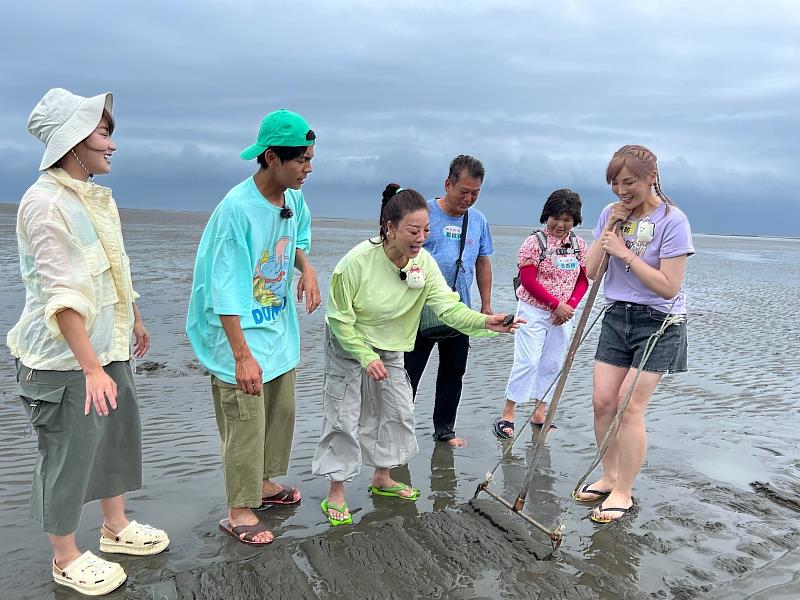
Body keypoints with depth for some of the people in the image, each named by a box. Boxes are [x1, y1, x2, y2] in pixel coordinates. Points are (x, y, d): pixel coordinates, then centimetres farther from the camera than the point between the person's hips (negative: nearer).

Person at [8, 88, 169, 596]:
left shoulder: (99, 197, 7)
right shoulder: (45, 202, -19)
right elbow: (61, 295, -24)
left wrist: (135, 321, 26)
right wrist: (91, 368, -26)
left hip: (108, 346, 9)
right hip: (66, 357, -8)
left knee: (120, 433, 19)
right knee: (69, 454, 6)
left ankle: (116, 526, 39)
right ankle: (66, 558, 26)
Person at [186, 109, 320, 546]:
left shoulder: (293, 198, -1)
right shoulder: (237, 209, -24)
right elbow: (227, 293, -24)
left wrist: (307, 269, -3)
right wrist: (243, 356, -26)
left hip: (280, 329, 8)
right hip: (242, 333, -8)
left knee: (281, 413, 18)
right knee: (246, 422, 0)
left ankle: (264, 483, 37)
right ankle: (239, 511, 17)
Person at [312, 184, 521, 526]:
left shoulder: (423, 262, -17)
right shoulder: (357, 261, -30)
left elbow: (447, 306, -24)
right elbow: (340, 318, -21)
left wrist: (484, 321, -41)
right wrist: (366, 357, -26)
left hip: (389, 348, 5)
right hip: (348, 345, -5)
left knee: (396, 411, 12)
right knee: (344, 417, -2)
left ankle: (382, 479, 34)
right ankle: (336, 495, 14)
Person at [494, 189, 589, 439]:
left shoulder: (579, 244, 6)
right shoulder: (535, 241, -9)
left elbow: (583, 280, 8)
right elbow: (528, 280, -14)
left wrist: (571, 306, -9)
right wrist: (556, 304, -16)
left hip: (562, 315, 5)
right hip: (534, 312, -5)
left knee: (552, 364, 9)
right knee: (527, 362, -9)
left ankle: (539, 413, 21)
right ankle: (507, 414, 0)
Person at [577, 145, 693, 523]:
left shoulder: (672, 220, -13)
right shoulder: (612, 214, 5)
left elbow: (668, 287, -18)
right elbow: (591, 272, 1)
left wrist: (624, 251, -19)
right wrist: (608, 229, -8)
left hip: (658, 322, -5)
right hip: (617, 317, 6)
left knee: (629, 407, -6)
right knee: (602, 401, 4)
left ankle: (623, 493, 8)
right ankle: (609, 478, 22)